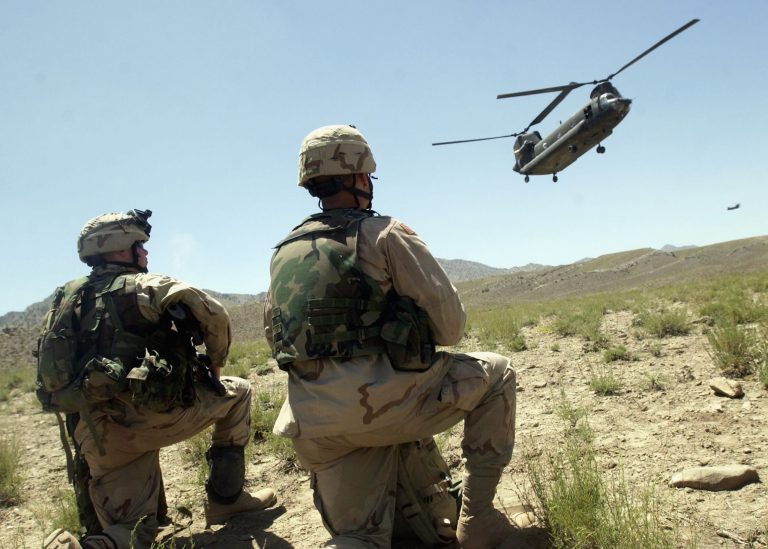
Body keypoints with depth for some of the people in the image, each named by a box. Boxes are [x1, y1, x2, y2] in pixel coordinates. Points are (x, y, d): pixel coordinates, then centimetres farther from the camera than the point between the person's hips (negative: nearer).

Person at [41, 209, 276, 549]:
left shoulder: (69, 300, 18)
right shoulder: (143, 285, -1)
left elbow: (49, 384, 20)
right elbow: (214, 315, -7)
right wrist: (215, 366, 9)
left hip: (98, 437, 6)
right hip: (152, 413, -6)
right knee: (237, 393, 18)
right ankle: (226, 498, 17)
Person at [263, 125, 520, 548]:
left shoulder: (282, 255, 18)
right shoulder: (383, 233, -1)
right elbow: (450, 321, -2)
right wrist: (421, 343, 20)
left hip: (312, 425, 6)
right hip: (379, 400, -6)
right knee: (496, 373, 16)